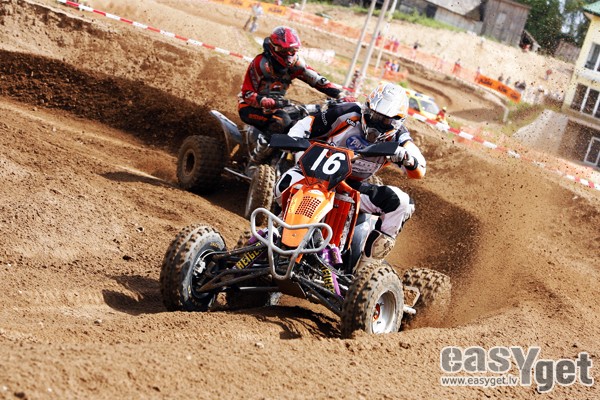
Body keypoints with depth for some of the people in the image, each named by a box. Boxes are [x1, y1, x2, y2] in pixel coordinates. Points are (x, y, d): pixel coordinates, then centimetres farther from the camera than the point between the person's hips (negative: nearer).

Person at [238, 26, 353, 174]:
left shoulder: (295, 64, -2)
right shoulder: (260, 63, -18)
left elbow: (318, 80, -3)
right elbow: (247, 93, -19)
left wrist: (340, 95, -15)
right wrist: (263, 101, -40)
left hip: (275, 104, 7)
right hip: (251, 107, -7)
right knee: (282, 121, -34)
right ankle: (254, 161, -30)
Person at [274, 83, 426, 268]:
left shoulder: (396, 136, -6)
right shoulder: (348, 113, -11)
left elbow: (419, 171, -15)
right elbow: (309, 123, -2)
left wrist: (406, 156, -38)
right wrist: (293, 140, -21)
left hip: (356, 186, 2)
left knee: (402, 203, -19)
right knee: (286, 184, -33)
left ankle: (369, 256, -12)